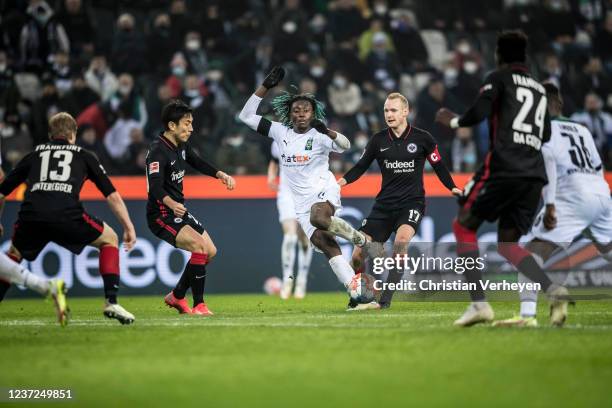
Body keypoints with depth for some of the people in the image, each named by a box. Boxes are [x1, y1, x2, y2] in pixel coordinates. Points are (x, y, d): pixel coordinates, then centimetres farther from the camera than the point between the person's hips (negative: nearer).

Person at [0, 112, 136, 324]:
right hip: (66, 215, -2)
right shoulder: (84, 156, 26)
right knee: (109, 240, 22)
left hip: (30, 215, 2)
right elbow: (112, 196, 23)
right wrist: (128, 227, 30)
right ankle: (111, 302, 8)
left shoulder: (34, 155, 30)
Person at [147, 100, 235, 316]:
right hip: (162, 215, -10)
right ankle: (198, 305, -19)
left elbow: (198, 163, 24)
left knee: (210, 252, 11)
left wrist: (221, 175, 7)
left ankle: (176, 296, 23)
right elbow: (155, 187, -31)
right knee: (199, 246, -24)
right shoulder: (158, 151, -21)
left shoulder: (182, 145, 8)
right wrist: (172, 205, -49)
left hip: (180, 211, 10)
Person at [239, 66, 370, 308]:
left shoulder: (318, 136, -2)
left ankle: (356, 236, -11)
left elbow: (345, 146, -18)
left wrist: (327, 131, -37)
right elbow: (246, 116, 8)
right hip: (301, 202, 4)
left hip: (323, 190, -4)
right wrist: (266, 86, 0)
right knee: (328, 247, -11)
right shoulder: (281, 132, 8)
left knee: (318, 218, -38)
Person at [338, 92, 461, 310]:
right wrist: (341, 181, -9)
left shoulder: (422, 138, -3)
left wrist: (453, 188, -4)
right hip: (385, 204, 3)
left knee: (402, 238, -33)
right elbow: (361, 166, 7)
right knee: (359, 255, -6)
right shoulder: (378, 140, 2)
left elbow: (438, 165, 8)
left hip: (412, 201, -3)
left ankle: (385, 299, -25)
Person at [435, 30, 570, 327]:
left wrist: (453, 121, 7)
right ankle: (553, 289, -14)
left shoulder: (499, 78, 4)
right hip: (535, 174, 6)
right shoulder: (540, 89, 23)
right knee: (507, 243, 12)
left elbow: (479, 112, -10)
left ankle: (479, 303, -8)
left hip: (504, 167, -6)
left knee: (463, 225, 7)